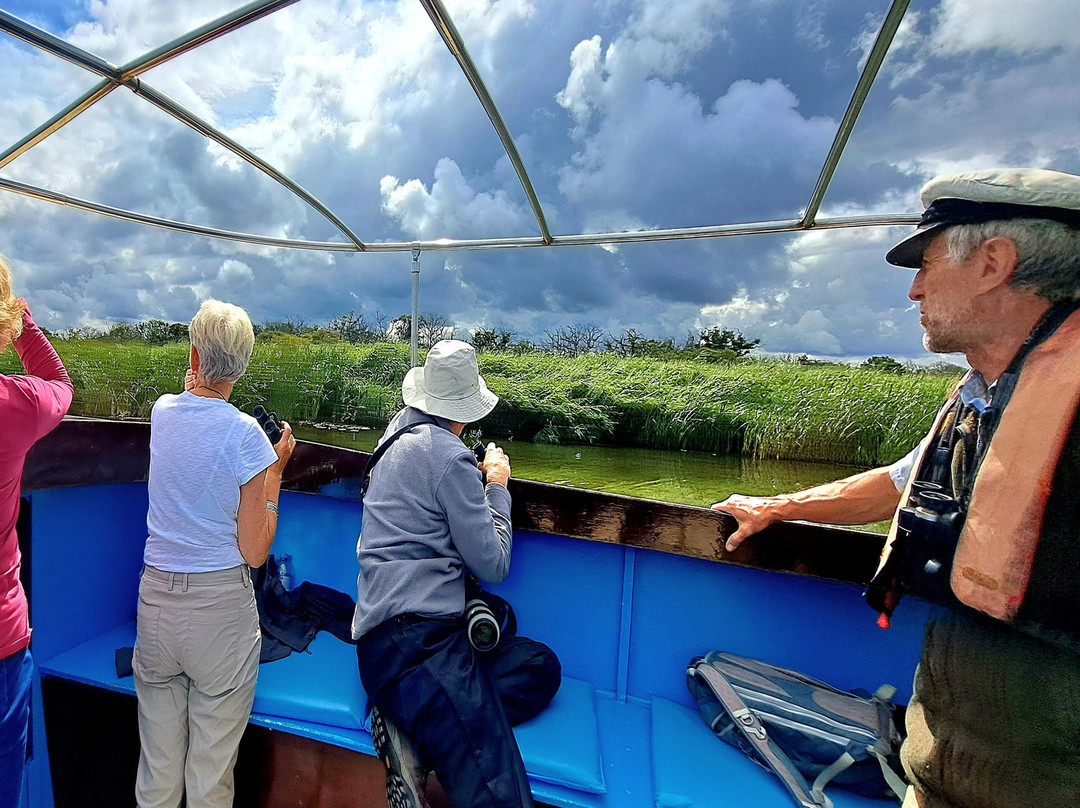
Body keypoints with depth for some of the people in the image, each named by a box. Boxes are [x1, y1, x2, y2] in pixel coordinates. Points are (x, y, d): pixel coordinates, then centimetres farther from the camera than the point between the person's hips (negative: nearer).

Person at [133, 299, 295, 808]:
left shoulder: (162, 412, -1)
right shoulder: (245, 434, -15)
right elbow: (255, 553, -11)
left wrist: (193, 383, 26)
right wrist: (276, 471, -7)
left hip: (155, 597, 5)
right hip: (221, 605, -5)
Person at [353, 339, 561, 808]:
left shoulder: (398, 432, 14)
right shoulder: (450, 457, -13)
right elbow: (493, 565, -8)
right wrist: (497, 488, 3)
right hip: (418, 640, -10)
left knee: (541, 667, 7)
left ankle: (411, 728, -4)